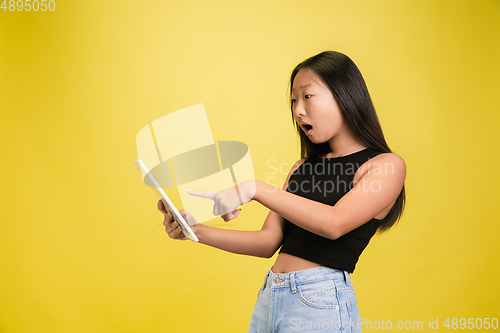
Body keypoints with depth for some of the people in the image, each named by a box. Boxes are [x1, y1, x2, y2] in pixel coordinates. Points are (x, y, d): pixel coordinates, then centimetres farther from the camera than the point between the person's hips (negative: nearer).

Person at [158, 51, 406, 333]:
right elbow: (268, 241, 9)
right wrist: (196, 230, 0)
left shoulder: (387, 164, -6)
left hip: (319, 303, -6)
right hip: (268, 298, 6)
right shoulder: (303, 167, 13)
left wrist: (256, 189, -22)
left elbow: (334, 223, -21)